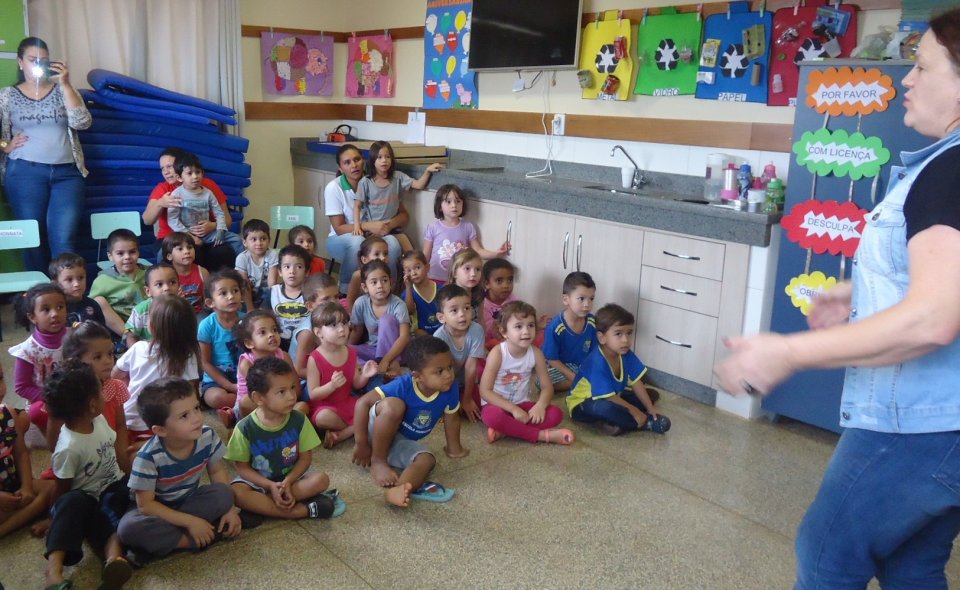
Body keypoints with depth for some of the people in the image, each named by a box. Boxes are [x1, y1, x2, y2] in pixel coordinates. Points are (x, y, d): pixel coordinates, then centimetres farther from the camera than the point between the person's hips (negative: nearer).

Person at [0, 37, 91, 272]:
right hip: (26, 173, 1)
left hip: (67, 173, 0)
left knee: (63, 240, -10)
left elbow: (82, 122, -6)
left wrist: (65, 84, -7)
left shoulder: (62, 91, 11)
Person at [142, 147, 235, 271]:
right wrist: (160, 203, -28)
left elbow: (227, 219, 5)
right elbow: (147, 220, -8)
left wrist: (213, 226, -17)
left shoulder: (208, 185, 6)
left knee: (226, 253, -31)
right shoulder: (162, 189, 6)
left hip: (205, 239, 1)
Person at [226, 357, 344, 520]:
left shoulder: (299, 420, -12)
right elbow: (242, 467, -10)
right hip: (258, 481, -2)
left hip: (291, 477, 2)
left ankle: (258, 507, -23)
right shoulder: (245, 428, -17)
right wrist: (271, 486, -24)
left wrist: (287, 482, -23)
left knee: (321, 479, -23)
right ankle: (306, 510, -31)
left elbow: (305, 458, -5)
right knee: (235, 492, -32)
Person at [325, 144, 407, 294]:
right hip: (341, 240, -1)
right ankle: (346, 290, -16)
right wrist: (368, 226, -31)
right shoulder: (333, 188, -14)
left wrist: (389, 225, -28)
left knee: (392, 242, -32)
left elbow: (404, 215, -6)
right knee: (357, 241, -37)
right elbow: (339, 228, -15)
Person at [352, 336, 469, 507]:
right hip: (376, 432, -5)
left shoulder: (450, 389, -18)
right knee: (394, 405, -34)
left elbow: (452, 419, 1)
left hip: (402, 442, 5)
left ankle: (398, 489, -50)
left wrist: (454, 448, 15)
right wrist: (361, 444, -22)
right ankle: (378, 461, -19)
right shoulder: (403, 385, -29)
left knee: (428, 460, -23)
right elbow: (363, 403, -25)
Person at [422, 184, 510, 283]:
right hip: (436, 279, -1)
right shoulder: (433, 228, -5)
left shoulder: (468, 227, -1)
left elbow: (478, 251, 0)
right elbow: (425, 255, 1)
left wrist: (497, 253, -14)